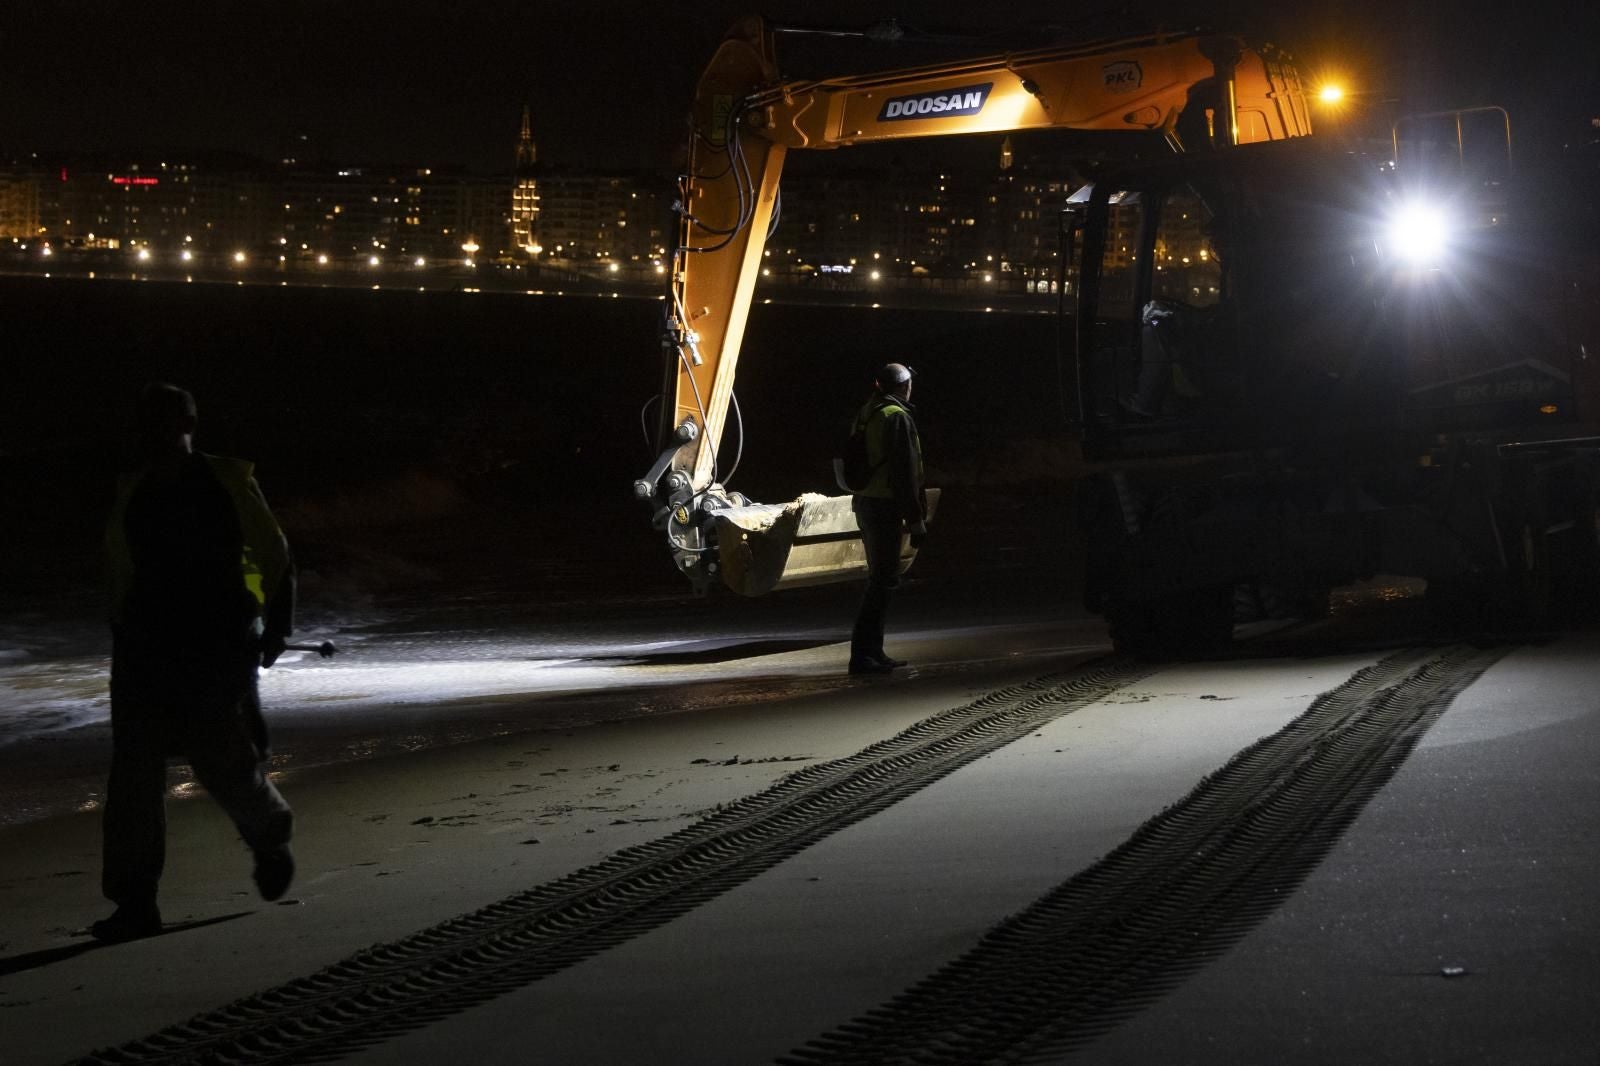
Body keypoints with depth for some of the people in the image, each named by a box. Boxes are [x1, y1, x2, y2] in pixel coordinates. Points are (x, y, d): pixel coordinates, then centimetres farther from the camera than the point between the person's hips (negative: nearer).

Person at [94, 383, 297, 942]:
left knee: (225, 759, -3)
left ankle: (270, 836, 31)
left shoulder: (228, 482, -4)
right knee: (133, 766, -5)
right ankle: (135, 902, -3)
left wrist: (276, 625, 2)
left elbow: (275, 557, 3)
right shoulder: (131, 492, 8)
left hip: (219, 645, -4)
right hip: (147, 642, 4)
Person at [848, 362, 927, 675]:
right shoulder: (897, 417, -13)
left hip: (865, 504, 9)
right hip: (885, 506, -9)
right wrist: (915, 518, -16)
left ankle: (873, 652, 19)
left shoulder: (866, 415, 16)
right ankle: (862, 654, -15)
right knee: (883, 579, -9)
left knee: (880, 577, 16)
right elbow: (905, 472, -18)